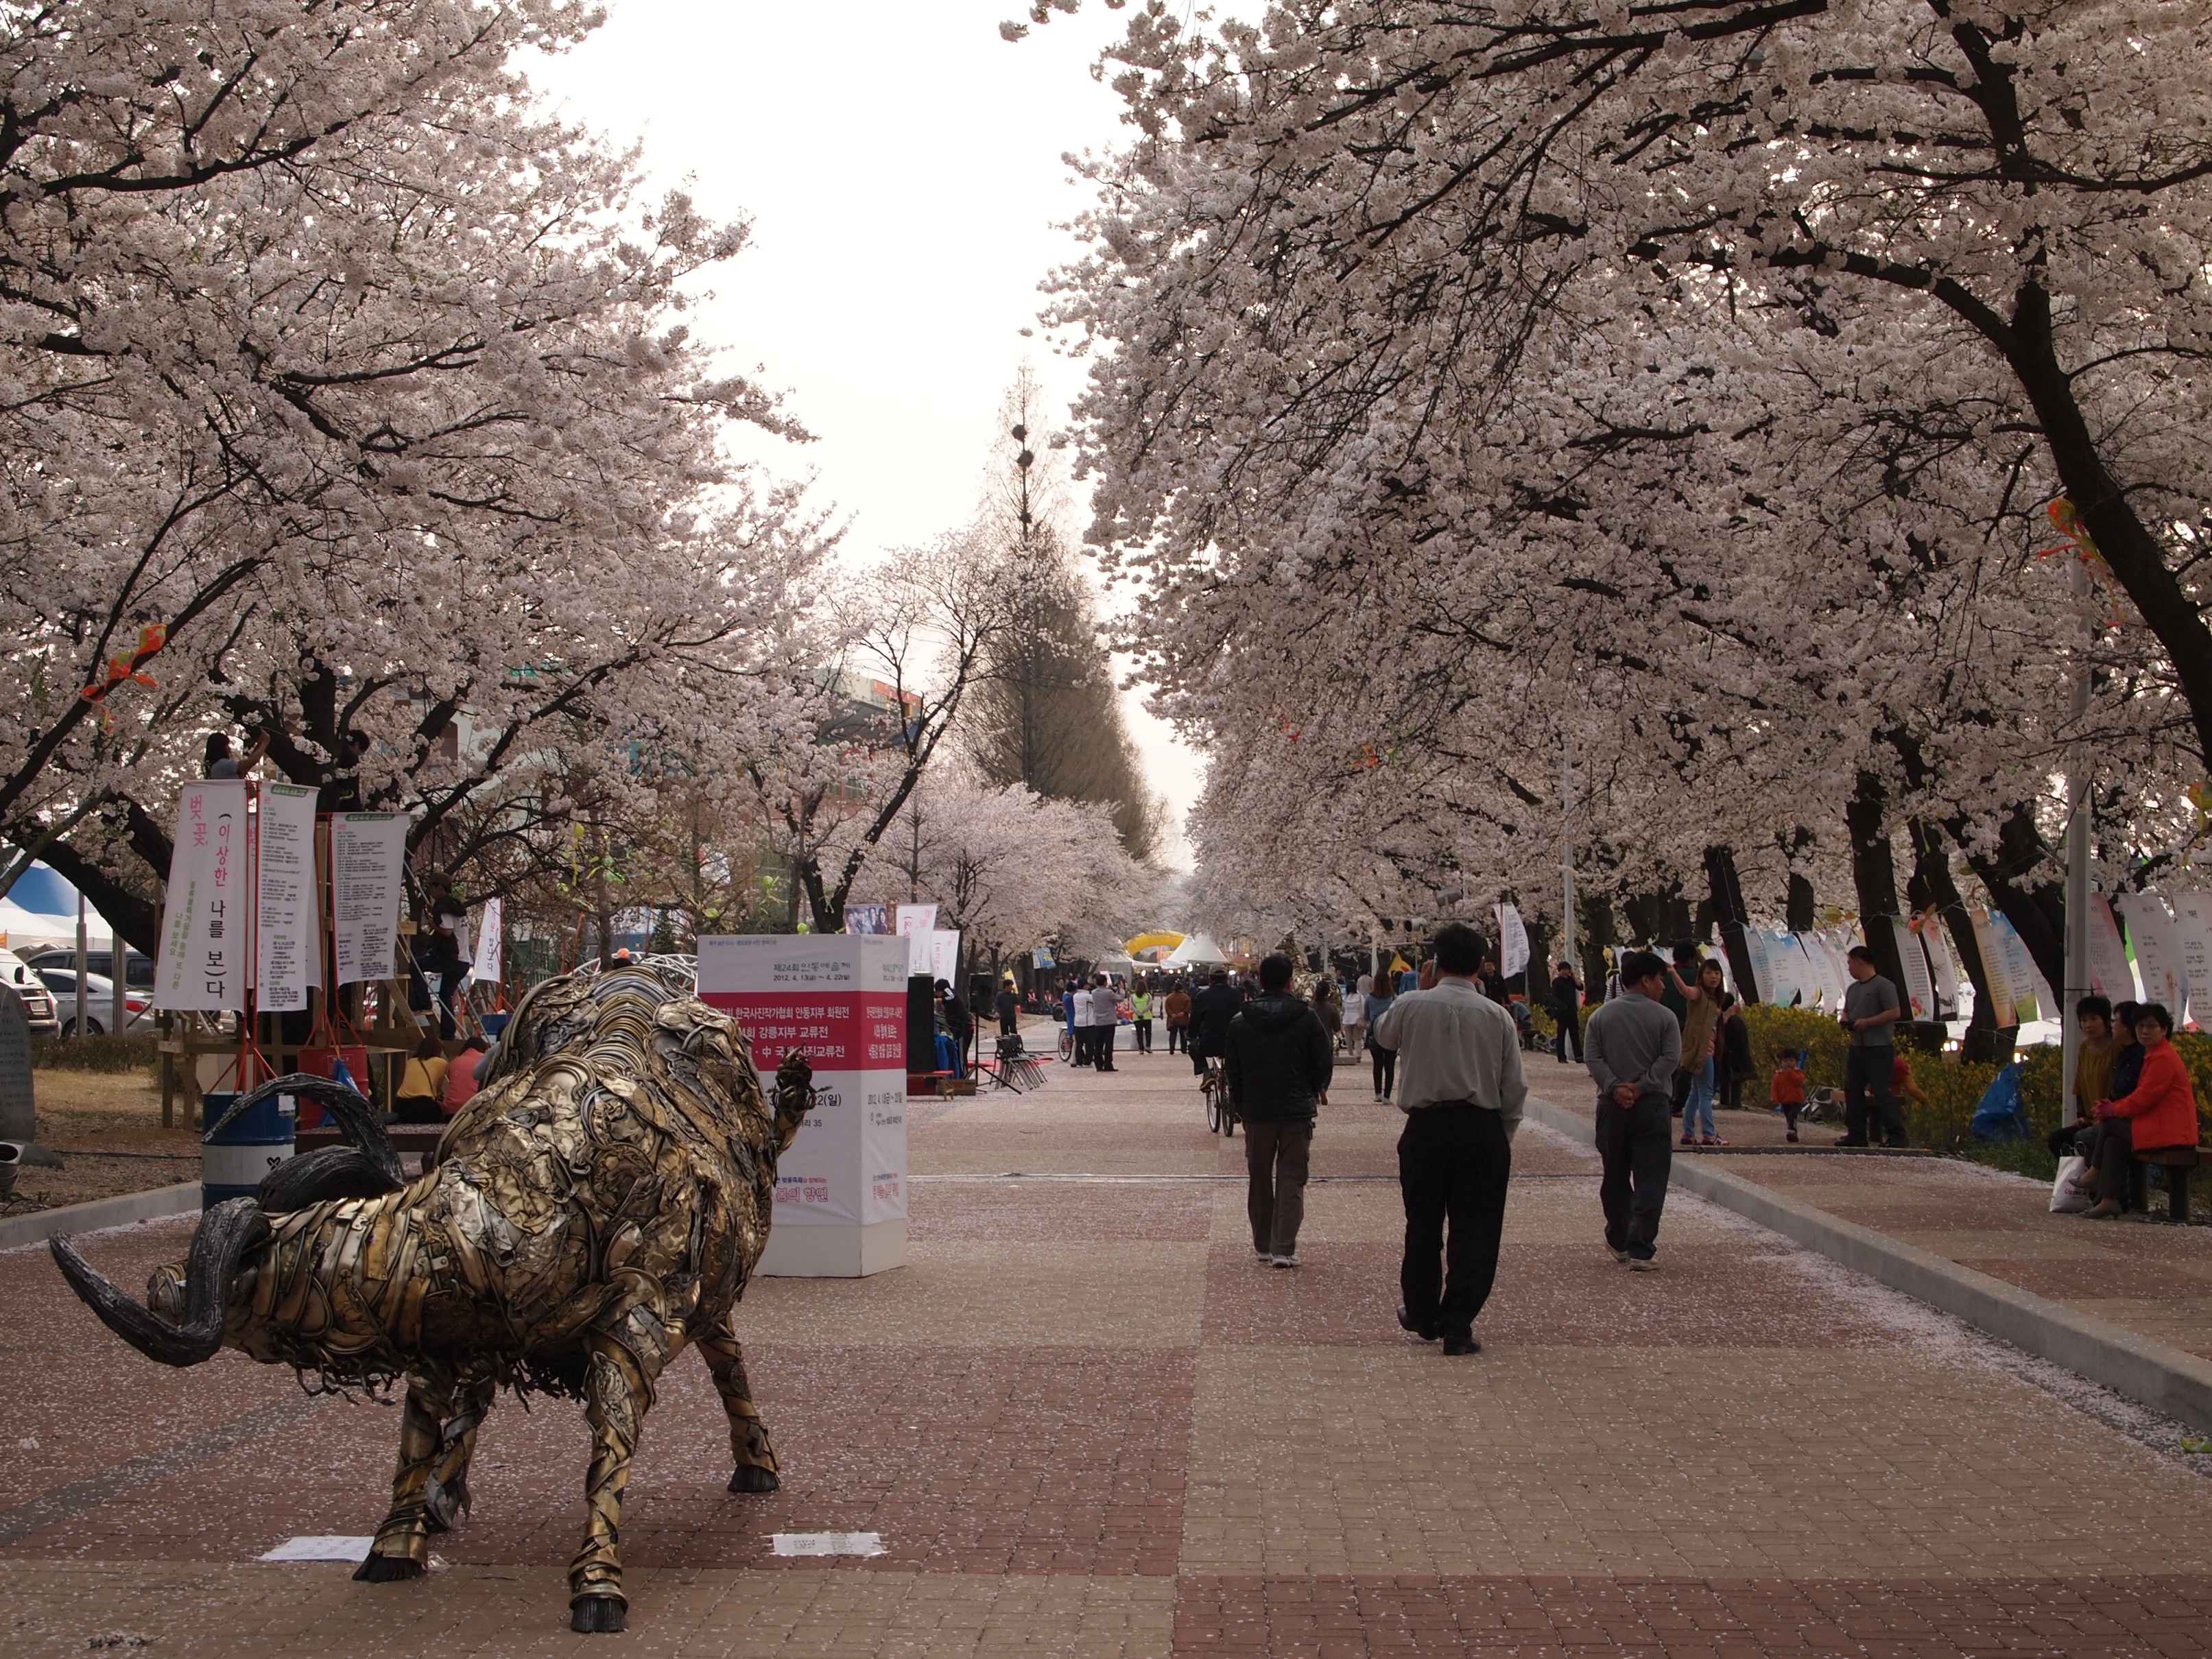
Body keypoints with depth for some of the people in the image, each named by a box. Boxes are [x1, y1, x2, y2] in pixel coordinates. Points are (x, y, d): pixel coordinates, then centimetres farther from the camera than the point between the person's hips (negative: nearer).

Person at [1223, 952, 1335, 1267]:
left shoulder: (1239, 1022, -1)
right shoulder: (1307, 1018, -7)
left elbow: (1231, 1070, 3)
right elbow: (1324, 1062, -2)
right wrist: (1315, 1090, 18)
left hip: (1256, 1111, 2)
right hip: (1298, 1110, -2)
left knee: (1259, 1180, 14)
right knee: (1292, 1180, 1)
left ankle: (1263, 1245, 20)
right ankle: (1284, 1249, -6)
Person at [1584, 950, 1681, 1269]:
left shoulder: (1601, 1015, 6)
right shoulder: (1664, 1017, -3)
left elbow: (1592, 1057, -3)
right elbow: (1670, 1058, -12)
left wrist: (1614, 1087, -9)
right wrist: (1641, 1087, -12)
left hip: (1612, 1106, 3)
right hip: (1652, 1105, -3)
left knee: (1615, 1177, 16)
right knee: (1650, 1180, -2)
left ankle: (1619, 1242, 26)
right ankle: (1641, 1251, -9)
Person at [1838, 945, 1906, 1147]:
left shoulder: (1884, 986, -9)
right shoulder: (1852, 989, 17)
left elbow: (1895, 1013, -17)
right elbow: (1847, 1012, 30)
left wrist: (1867, 1022, -18)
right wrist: (1846, 1021, 5)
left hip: (1879, 1048, -9)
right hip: (1856, 1047, 9)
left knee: (1881, 1092, -10)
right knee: (1852, 1090, 7)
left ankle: (1896, 1135, -5)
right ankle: (1856, 1135, 13)